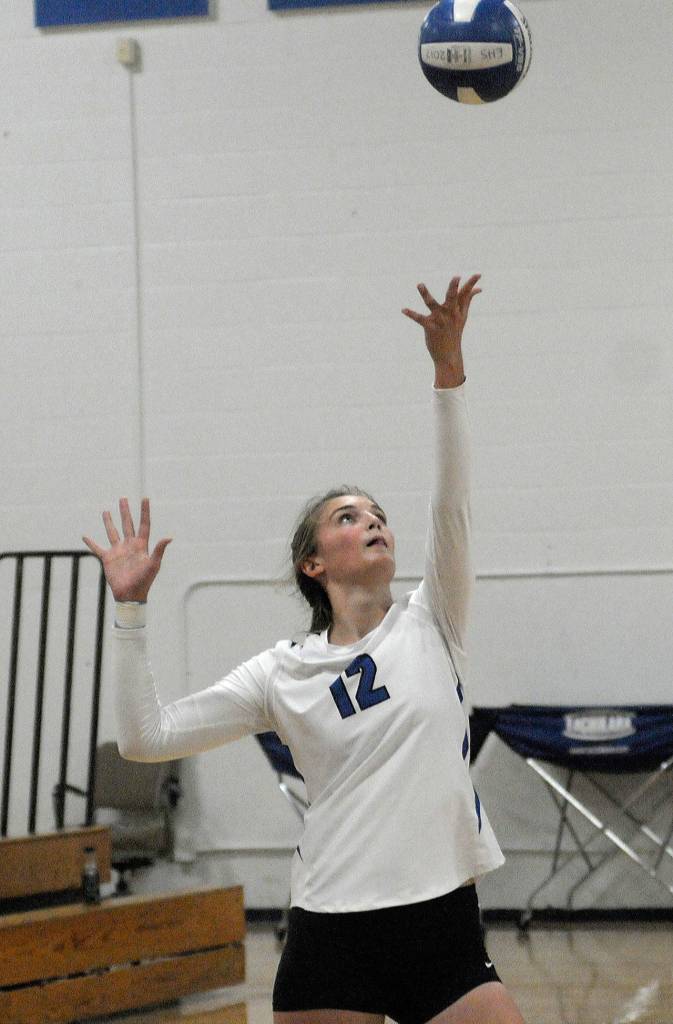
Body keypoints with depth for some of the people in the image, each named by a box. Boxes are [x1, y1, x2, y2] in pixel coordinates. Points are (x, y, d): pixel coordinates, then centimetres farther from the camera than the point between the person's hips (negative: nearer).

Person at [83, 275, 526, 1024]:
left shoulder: (431, 624, 6)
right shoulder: (282, 674, 5)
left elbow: (451, 503, -8)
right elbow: (146, 737, 1)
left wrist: (448, 367, -20)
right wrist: (130, 609, -3)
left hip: (444, 927, 0)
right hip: (334, 929, 0)